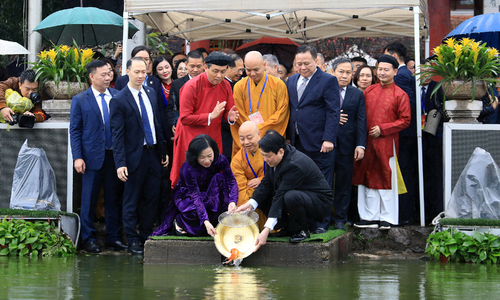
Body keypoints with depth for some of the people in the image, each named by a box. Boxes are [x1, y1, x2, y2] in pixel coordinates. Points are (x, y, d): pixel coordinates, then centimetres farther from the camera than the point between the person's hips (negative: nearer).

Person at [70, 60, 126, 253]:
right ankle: (88, 239, 12)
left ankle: (113, 237, 17)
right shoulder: (80, 100, 1)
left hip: (115, 156, 2)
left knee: (114, 198, 7)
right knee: (89, 199, 3)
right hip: (92, 157, -2)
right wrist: (77, 157, -9)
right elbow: (75, 130, 0)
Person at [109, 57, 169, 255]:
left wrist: (163, 151, 14)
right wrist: (120, 163, -16)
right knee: (132, 200, 4)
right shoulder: (119, 100, -9)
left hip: (153, 153, 6)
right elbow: (117, 135, -11)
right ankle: (133, 241, 13)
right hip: (135, 156, -6)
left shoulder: (151, 93, 10)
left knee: (152, 197, 10)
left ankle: (146, 236, 23)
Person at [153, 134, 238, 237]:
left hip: (208, 195, 4)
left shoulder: (220, 160, -20)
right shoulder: (188, 168, -31)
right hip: (186, 196, -4)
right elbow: (195, 196, -36)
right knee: (195, 211, -37)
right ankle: (179, 221, -1)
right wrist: (206, 222, -47)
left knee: (219, 178, -26)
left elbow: (232, 181, -25)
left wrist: (232, 202, -46)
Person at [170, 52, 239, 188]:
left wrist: (230, 117, -14)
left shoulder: (225, 86, 2)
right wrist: (211, 116, -20)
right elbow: (184, 118, -15)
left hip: (214, 139, 5)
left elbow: (227, 112, 11)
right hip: (191, 139, -4)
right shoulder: (192, 86, -14)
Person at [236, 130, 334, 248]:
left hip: (319, 201, -9)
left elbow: (281, 196, -35)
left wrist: (266, 231, -37)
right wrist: (250, 204, -18)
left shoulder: (295, 165, -32)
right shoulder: (274, 158, -6)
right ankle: (289, 226, 4)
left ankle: (302, 230, -11)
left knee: (290, 197, -39)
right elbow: (266, 184, 0)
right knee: (261, 196, -3)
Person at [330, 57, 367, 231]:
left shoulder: (357, 95, 9)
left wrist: (360, 145, -6)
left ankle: (340, 219, 13)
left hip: (346, 146, 1)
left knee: (344, 183, 5)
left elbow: (361, 121, 3)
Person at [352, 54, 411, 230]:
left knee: (387, 180, 0)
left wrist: (382, 129, -12)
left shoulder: (400, 95, -1)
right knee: (369, 179, 7)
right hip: (367, 143, 4)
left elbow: (405, 120, -4)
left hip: (387, 143, -4)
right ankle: (370, 218, 13)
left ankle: (387, 219, 6)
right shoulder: (368, 91, 11)